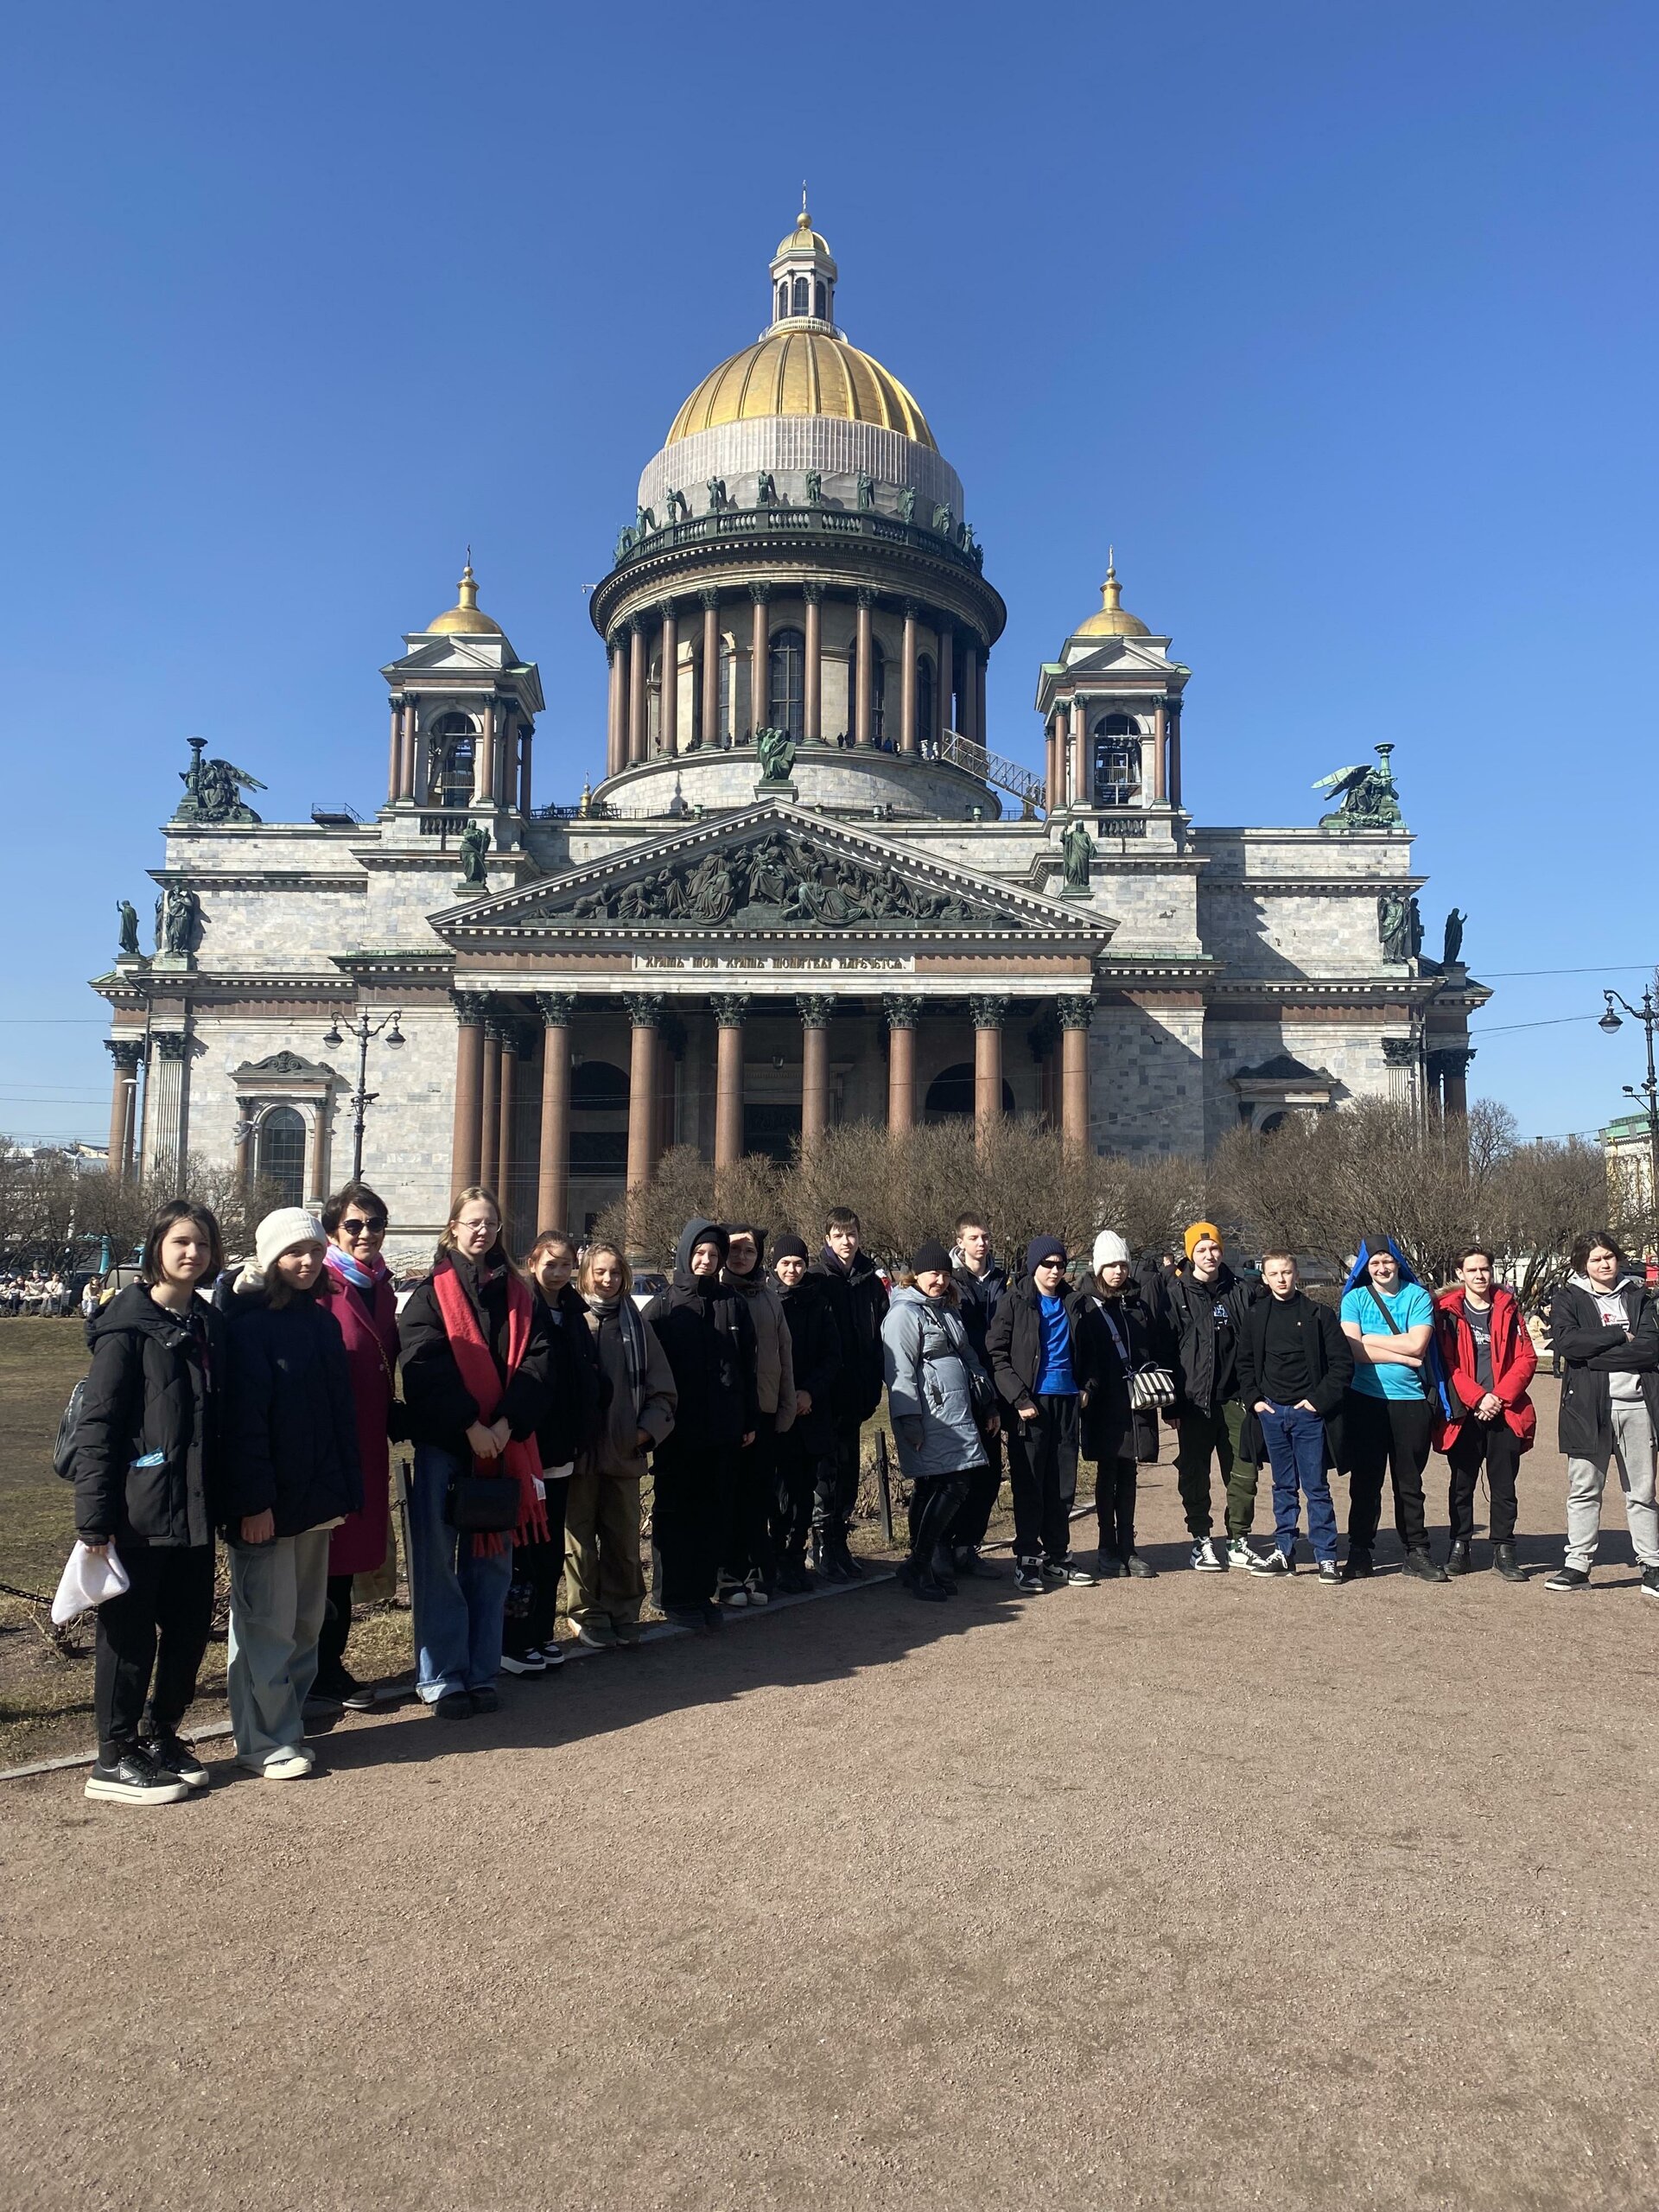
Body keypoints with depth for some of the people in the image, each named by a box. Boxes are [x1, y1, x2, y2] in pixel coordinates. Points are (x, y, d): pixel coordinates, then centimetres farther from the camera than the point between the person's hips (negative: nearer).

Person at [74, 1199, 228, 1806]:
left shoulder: (209, 1324, 11)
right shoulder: (129, 1323, -10)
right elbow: (97, 1422, -13)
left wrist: (220, 1501, 12)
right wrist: (95, 1516, -16)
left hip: (195, 1510, 7)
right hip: (139, 1511, -7)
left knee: (191, 1625, 12)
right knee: (130, 1631, 3)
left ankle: (160, 1734, 30)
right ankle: (114, 1760, 17)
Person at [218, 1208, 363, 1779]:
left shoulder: (322, 1320, 12)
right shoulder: (250, 1325, -11)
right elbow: (243, 1420, -16)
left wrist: (347, 1490, 11)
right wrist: (253, 1501, -20)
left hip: (317, 1497, 7)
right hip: (267, 1503, -7)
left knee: (306, 1619, 14)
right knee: (267, 1623, 1)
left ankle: (288, 1723, 26)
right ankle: (266, 1743, 11)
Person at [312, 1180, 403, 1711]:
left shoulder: (381, 1288, 12)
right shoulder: (321, 1286, -12)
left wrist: (393, 1417, 13)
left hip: (367, 1443, 7)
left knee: (349, 1550, 13)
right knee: (325, 1553, 2)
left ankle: (330, 1664, 25)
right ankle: (321, 1672, 14)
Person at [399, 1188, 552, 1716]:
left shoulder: (518, 1294, 10)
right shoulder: (430, 1292, 1)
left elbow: (537, 1360, 1)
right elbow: (425, 1366, -9)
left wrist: (506, 1422, -13)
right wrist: (469, 1425, -17)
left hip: (502, 1443, 3)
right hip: (441, 1442, -3)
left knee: (491, 1560, 8)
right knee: (438, 1561, 1)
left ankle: (482, 1673, 17)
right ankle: (439, 1679, 9)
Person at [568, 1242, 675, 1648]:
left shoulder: (636, 1323, 6)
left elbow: (663, 1390, 10)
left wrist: (648, 1429, -3)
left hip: (624, 1452, 3)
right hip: (579, 1451, -2)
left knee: (624, 1537, 9)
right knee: (581, 1536, 5)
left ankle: (622, 1610, 23)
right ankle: (586, 1614, 18)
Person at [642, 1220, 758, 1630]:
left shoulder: (734, 1305, 7)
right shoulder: (663, 1306, -2)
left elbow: (747, 1366, 11)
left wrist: (750, 1420, 9)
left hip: (723, 1429, 3)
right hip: (678, 1430, -3)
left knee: (714, 1514, 8)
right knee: (675, 1513, 5)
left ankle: (702, 1592, 19)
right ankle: (676, 1596, 15)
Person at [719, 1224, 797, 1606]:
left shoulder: (769, 1296, 11)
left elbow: (785, 1352, 14)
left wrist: (787, 1407, 9)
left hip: (765, 1412, 3)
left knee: (759, 1495, 6)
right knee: (729, 1494, 2)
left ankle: (757, 1570, 16)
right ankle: (730, 1574, 11)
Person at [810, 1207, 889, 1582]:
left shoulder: (871, 1281, 9)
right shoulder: (817, 1279, -6)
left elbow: (879, 1339, 11)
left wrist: (873, 1389, 5)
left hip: (855, 1393, 5)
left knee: (848, 1470, 12)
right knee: (827, 1470, -2)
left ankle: (839, 1543, 23)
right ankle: (825, 1548, 7)